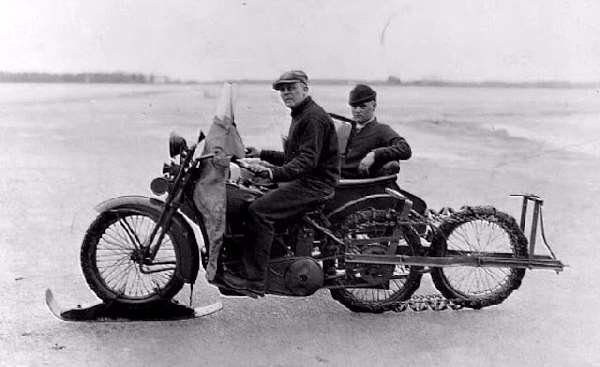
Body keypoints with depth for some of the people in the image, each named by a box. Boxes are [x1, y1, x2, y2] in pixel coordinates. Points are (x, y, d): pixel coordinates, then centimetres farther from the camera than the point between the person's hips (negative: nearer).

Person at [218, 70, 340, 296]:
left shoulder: (314, 117, -12)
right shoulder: (301, 115, 22)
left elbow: (308, 160, -24)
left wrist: (274, 173, -34)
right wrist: (262, 155, 20)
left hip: (315, 184, -11)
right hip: (302, 181, 11)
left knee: (259, 210, -25)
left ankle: (253, 280, -25)